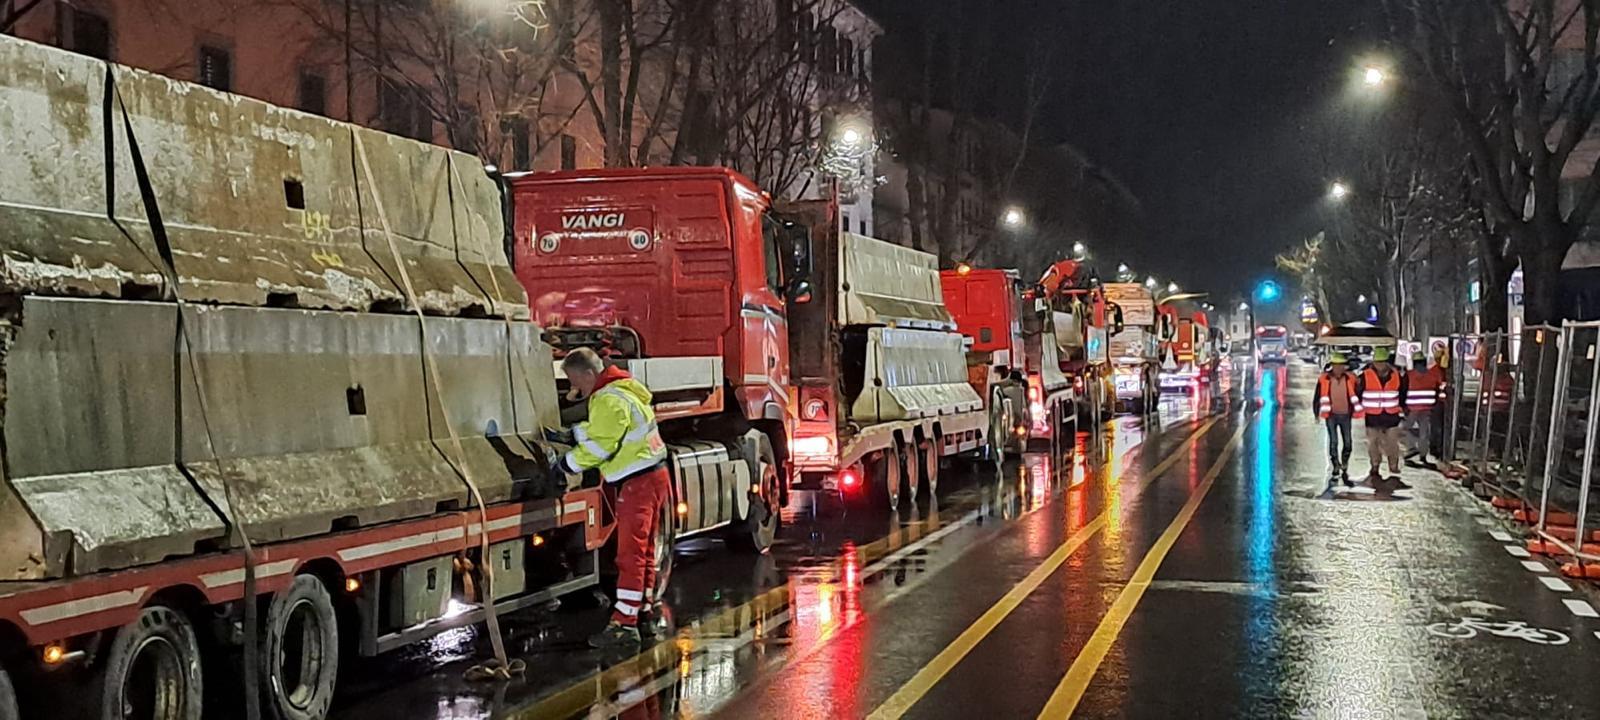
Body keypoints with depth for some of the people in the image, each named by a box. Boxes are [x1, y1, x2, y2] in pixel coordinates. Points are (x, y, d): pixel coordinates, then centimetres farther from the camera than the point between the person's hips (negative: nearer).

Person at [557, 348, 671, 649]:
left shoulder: (610, 401, -19)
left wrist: (566, 464, -8)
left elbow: (598, 446, -19)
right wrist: (567, 435, 10)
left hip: (638, 483, -11)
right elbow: (597, 430, 21)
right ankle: (645, 612, 26)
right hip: (653, 478, 11)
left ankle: (624, 624, -10)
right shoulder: (618, 390, 14)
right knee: (644, 550, 17)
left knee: (630, 554, -10)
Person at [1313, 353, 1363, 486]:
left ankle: (1344, 471, 15)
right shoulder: (1324, 379, -5)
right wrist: (1317, 414, 2)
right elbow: (1317, 398, 2)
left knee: (1347, 443, 4)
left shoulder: (1350, 379, -2)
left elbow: (1357, 396, 10)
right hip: (1331, 415, -2)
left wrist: (1356, 411, 10)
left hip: (1345, 415, 2)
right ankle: (1336, 468, 0)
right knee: (1333, 441, -8)